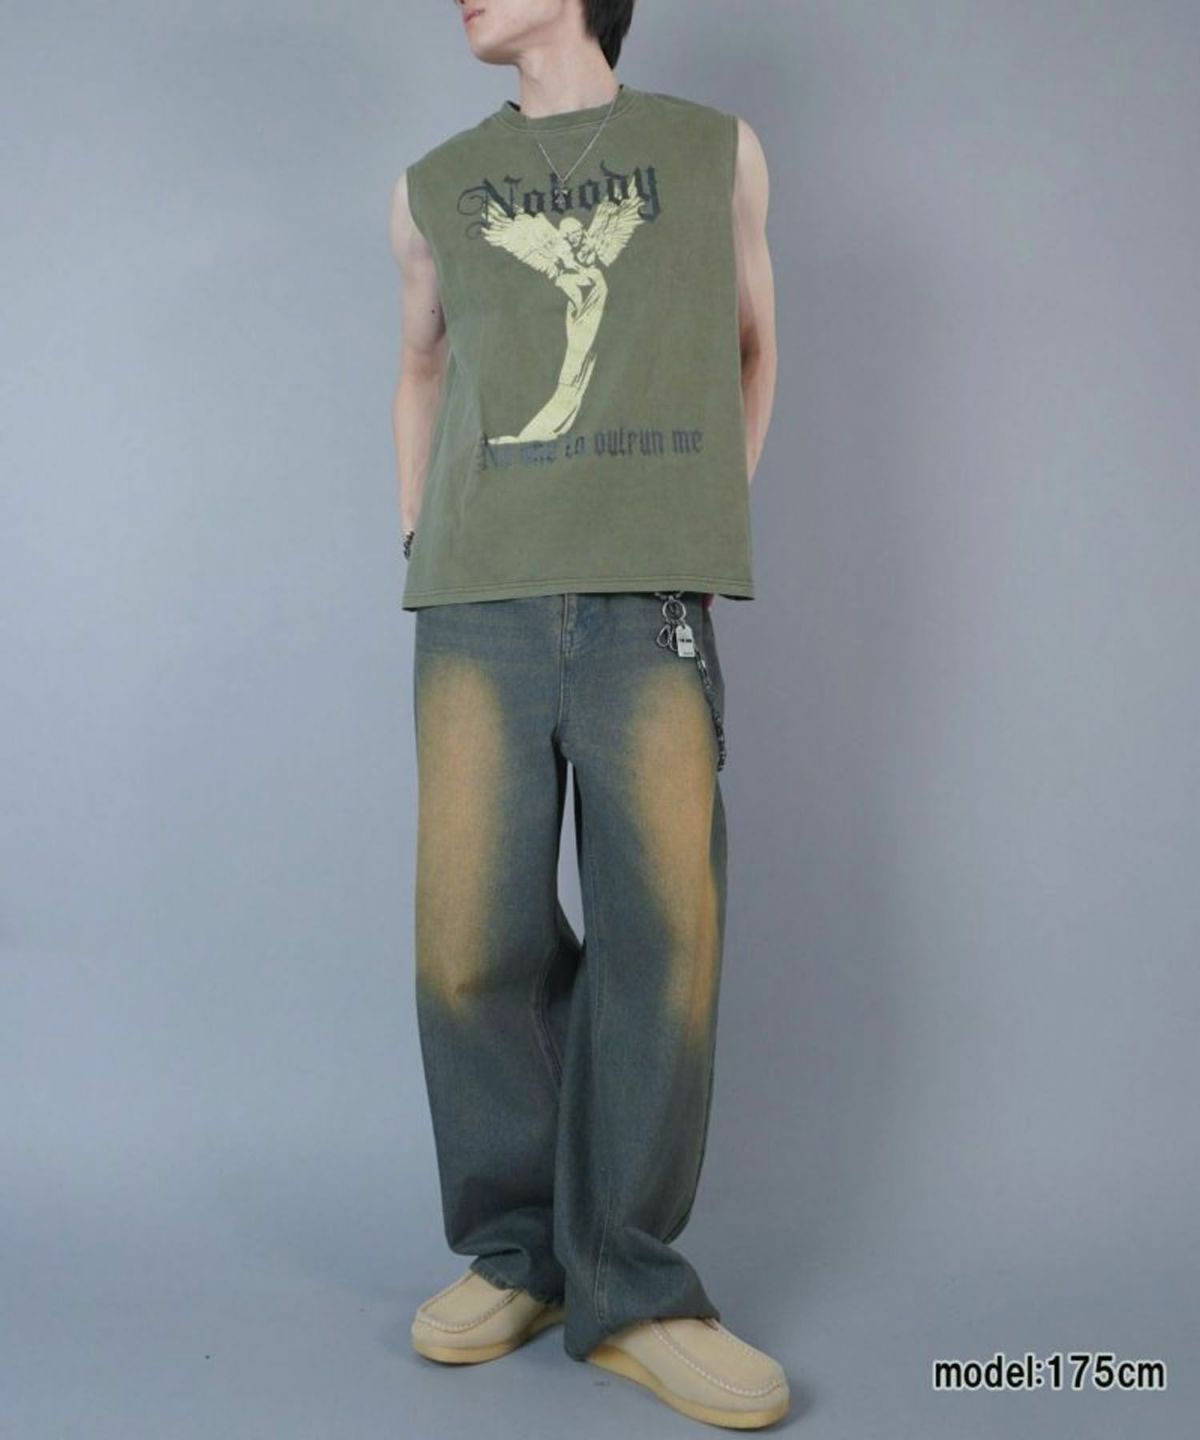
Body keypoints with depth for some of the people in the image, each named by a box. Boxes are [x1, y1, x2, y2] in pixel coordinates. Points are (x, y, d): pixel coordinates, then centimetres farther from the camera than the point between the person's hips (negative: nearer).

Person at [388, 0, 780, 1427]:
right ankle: (513, 1250, 13)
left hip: (653, 607, -1)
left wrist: (711, 528, 13)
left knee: (662, 934, -6)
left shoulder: (717, 150, 14)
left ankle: (626, 1287, 5)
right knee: (473, 939, -5)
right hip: (480, 606, 2)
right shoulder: (433, 187, 18)